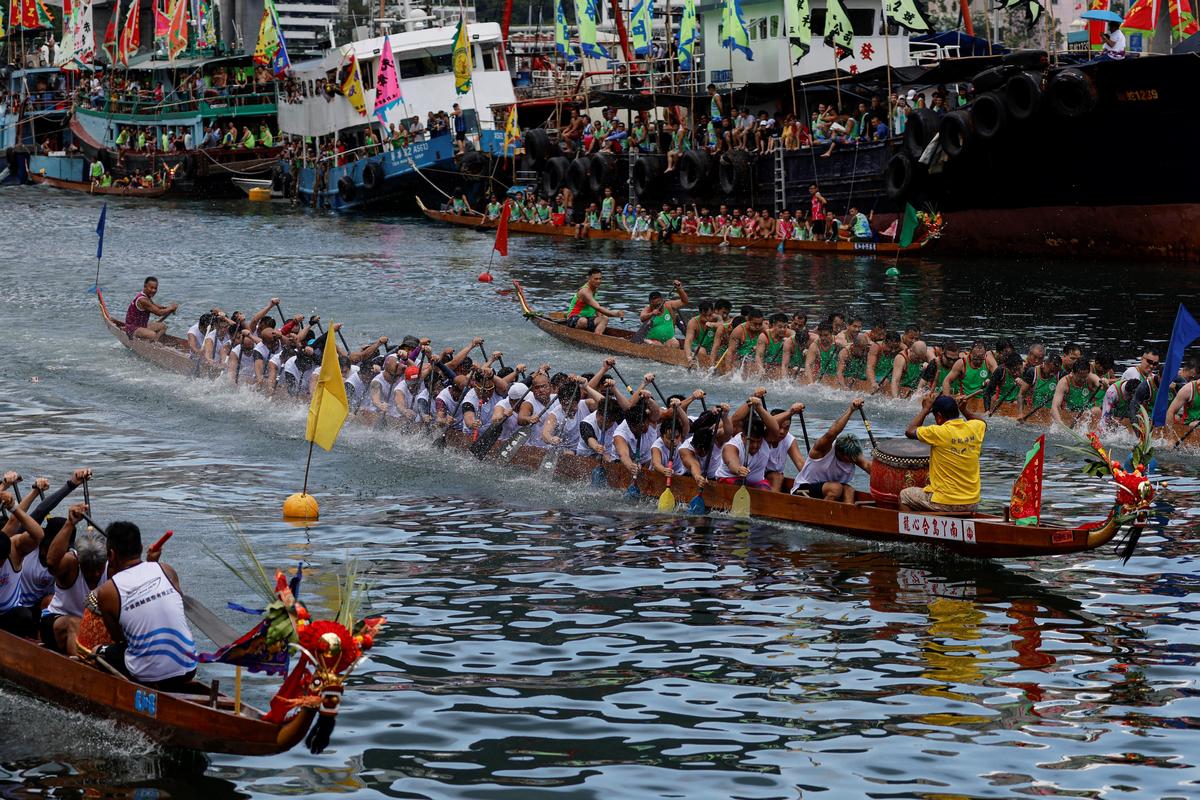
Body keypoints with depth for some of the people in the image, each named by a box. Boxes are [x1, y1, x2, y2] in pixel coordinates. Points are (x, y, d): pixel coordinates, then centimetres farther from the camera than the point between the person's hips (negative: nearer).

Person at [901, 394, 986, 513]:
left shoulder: (939, 433, -17)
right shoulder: (974, 428, -2)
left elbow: (910, 431, -2)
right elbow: (983, 423, 24)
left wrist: (925, 409, 6)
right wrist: (964, 411, 11)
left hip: (944, 503, -6)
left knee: (904, 495, 18)